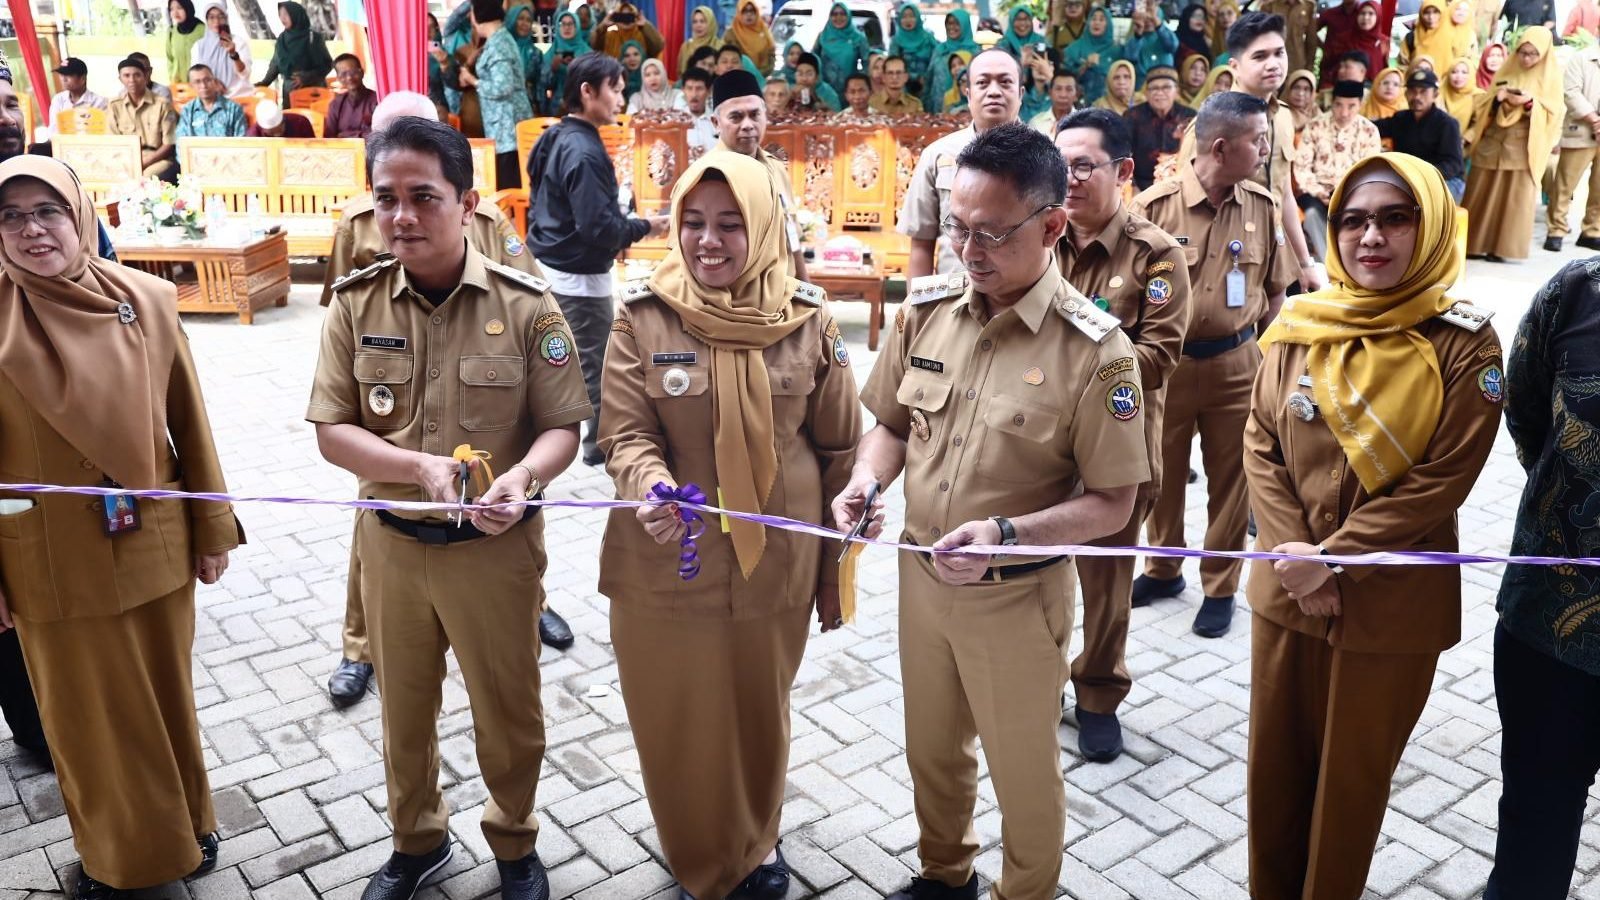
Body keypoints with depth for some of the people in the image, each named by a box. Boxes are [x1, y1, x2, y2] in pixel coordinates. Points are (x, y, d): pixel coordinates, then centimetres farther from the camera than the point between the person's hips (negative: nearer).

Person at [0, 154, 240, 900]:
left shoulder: (148, 301, -5)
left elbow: (188, 421, 1)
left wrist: (212, 529, 4)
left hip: (154, 548, 2)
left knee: (167, 695, 18)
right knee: (87, 714, 15)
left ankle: (183, 827, 41)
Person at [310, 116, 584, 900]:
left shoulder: (524, 305, -13)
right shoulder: (354, 302, -7)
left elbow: (561, 428, -9)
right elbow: (331, 431, -6)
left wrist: (521, 477, -30)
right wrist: (420, 467, -23)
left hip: (496, 547, -2)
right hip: (390, 543, 2)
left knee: (507, 711, 15)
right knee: (403, 709, 22)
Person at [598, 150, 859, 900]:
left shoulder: (809, 323, -5)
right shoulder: (643, 317, -8)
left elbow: (839, 452, 2)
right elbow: (624, 435, -9)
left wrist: (835, 567, 6)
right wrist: (651, 490, -32)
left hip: (774, 567, 1)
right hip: (664, 569, 0)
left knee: (759, 718, 20)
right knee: (676, 725, 15)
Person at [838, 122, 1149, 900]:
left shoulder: (1093, 349, -19)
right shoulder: (925, 309, -5)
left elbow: (1111, 503, -15)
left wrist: (1006, 534, -29)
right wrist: (866, 482, -13)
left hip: (1018, 597, -4)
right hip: (919, 577, 5)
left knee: (1024, 771, 17)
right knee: (932, 750, 25)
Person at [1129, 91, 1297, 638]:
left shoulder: (1263, 207, -2)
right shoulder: (1155, 206, -12)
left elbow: (1275, 289, 8)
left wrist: (1263, 355, 6)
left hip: (1236, 362, 2)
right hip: (1166, 362, -2)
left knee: (1230, 478, 10)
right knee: (1161, 470, 13)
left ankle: (1220, 587, 27)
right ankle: (1163, 568, 35)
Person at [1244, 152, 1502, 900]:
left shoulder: (1464, 344, -10)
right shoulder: (1299, 326, -1)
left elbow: (1442, 480, -14)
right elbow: (1260, 446, -2)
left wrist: (1333, 556, -19)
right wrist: (1297, 561, -13)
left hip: (1391, 607, -3)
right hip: (1284, 589, 3)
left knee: (1353, 774, 14)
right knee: (1274, 761, 17)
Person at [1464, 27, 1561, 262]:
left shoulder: (1551, 75, 2)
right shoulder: (1507, 70, 10)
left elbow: (1554, 112, -3)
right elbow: (1486, 105, 10)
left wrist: (1530, 102, -19)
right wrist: (1498, 97, -11)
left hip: (1525, 146, -3)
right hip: (1493, 141, 3)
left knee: (1516, 198, -5)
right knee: (1481, 195, 2)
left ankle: (1501, 247, -1)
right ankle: (1473, 244, 9)